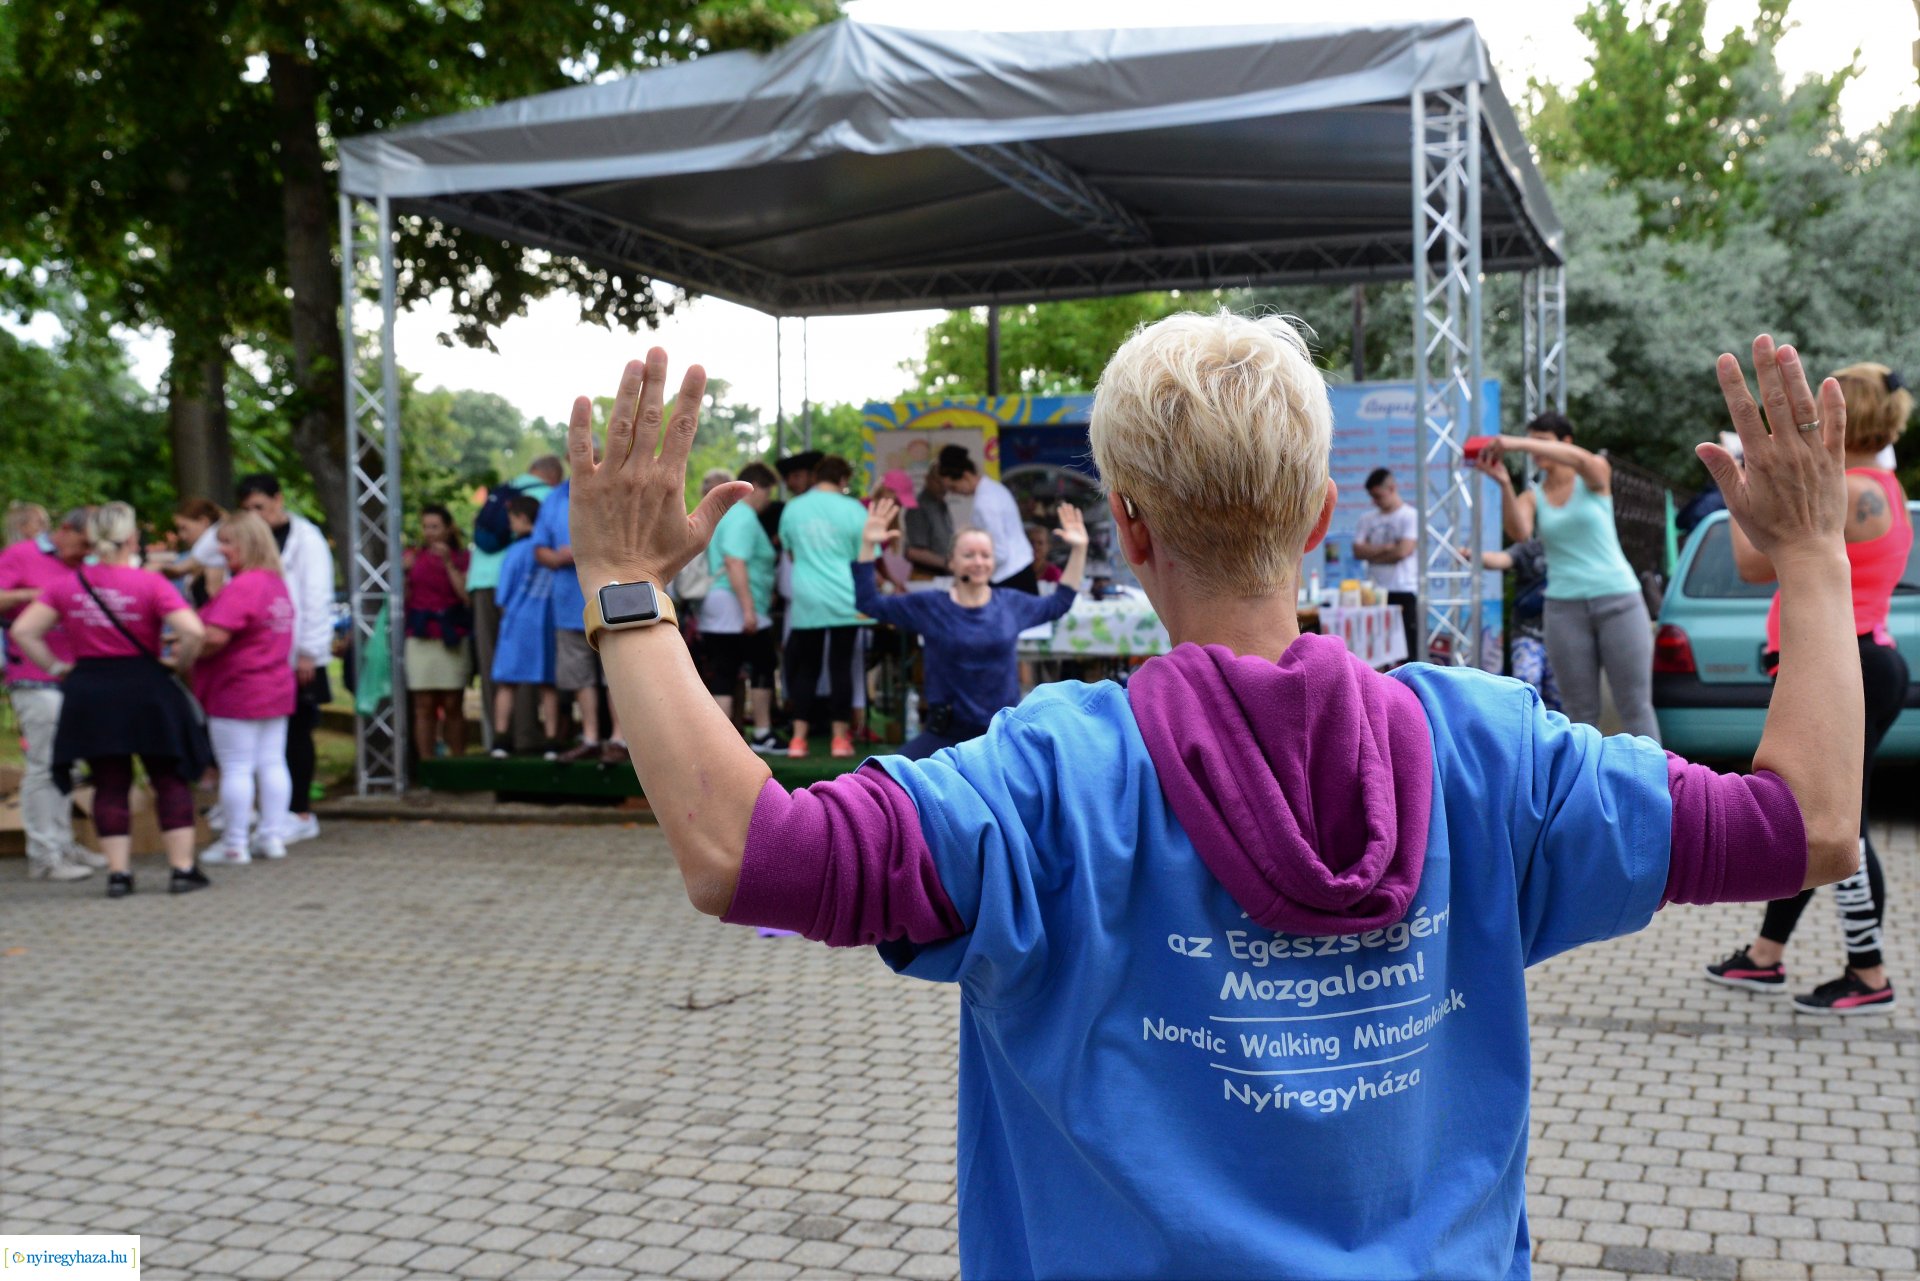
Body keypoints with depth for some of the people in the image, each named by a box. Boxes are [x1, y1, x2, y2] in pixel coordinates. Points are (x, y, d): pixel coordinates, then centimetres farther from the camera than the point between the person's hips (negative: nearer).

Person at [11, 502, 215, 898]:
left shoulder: (65, 584, 1)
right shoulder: (149, 583, -11)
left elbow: (23, 631, -1)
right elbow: (192, 630, -22)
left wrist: (54, 667, 7)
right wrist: (181, 662, -4)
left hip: (89, 697, 3)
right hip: (145, 690, -3)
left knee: (110, 785, 11)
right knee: (170, 780, 8)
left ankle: (118, 872, 10)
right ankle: (182, 868, 9)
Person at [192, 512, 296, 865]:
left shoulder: (241, 587, -18)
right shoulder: (277, 583, 11)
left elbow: (215, 637, -27)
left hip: (238, 692, -9)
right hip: (278, 688, 9)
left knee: (236, 769, -1)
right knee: (272, 763, 10)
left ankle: (235, 843, 5)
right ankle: (272, 836, 15)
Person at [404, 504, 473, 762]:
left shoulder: (461, 557, 9)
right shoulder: (413, 557, 14)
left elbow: (467, 595, -4)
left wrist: (448, 564, -8)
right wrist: (404, 572, -4)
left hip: (452, 637, -1)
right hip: (420, 637, 1)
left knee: (452, 705, -3)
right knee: (423, 706, -4)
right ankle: (425, 763, -4)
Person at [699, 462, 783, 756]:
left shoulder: (724, 514, 19)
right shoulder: (744, 517, -12)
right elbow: (735, 563, -23)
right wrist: (749, 608, -25)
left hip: (713, 610, 9)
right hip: (738, 609, -9)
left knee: (721, 676, 6)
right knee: (763, 667, 3)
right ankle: (762, 734, 7)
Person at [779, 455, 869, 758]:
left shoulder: (792, 509, 4)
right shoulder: (853, 510, -5)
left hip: (805, 600, 2)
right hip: (843, 601, -2)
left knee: (805, 667, 9)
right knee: (841, 666, 5)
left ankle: (799, 738, 8)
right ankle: (840, 738, 7)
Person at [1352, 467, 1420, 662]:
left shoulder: (1411, 516, -2)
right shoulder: (1367, 520, 11)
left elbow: (1403, 551, -12)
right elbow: (1358, 550, 0)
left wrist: (1373, 554, -1)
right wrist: (1386, 547, -11)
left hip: (1403, 592, -4)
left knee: (1406, 650, -1)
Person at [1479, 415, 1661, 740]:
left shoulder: (1594, 478, 2)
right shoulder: (1533, 497, 7)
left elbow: (1582, 459, -23)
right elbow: (1519, 532, -14)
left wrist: (1518, 444, -31)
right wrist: (1504, 483, -29)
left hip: (1617, 600, -2)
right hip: (1564, 606, 2)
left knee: (1635, 706, -1)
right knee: (1581, 711, 4)